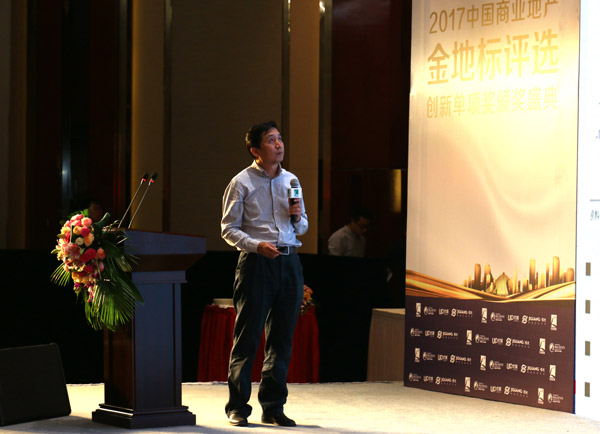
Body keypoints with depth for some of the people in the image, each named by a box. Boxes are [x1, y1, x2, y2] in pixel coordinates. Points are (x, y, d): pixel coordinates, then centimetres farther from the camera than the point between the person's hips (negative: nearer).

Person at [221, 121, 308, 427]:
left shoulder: (290, 181, 16)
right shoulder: (242, 182, 0)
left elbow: (302, 228, 22)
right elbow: (228, 229, -4)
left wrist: (298, 217, 0)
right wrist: (256, 245, -19)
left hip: (289, 262, 5)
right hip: (256, 263, -5)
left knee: (282, 337, 6)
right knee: (247, 336, -4)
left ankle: (273, 406, 14)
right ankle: (238, 407, 3)